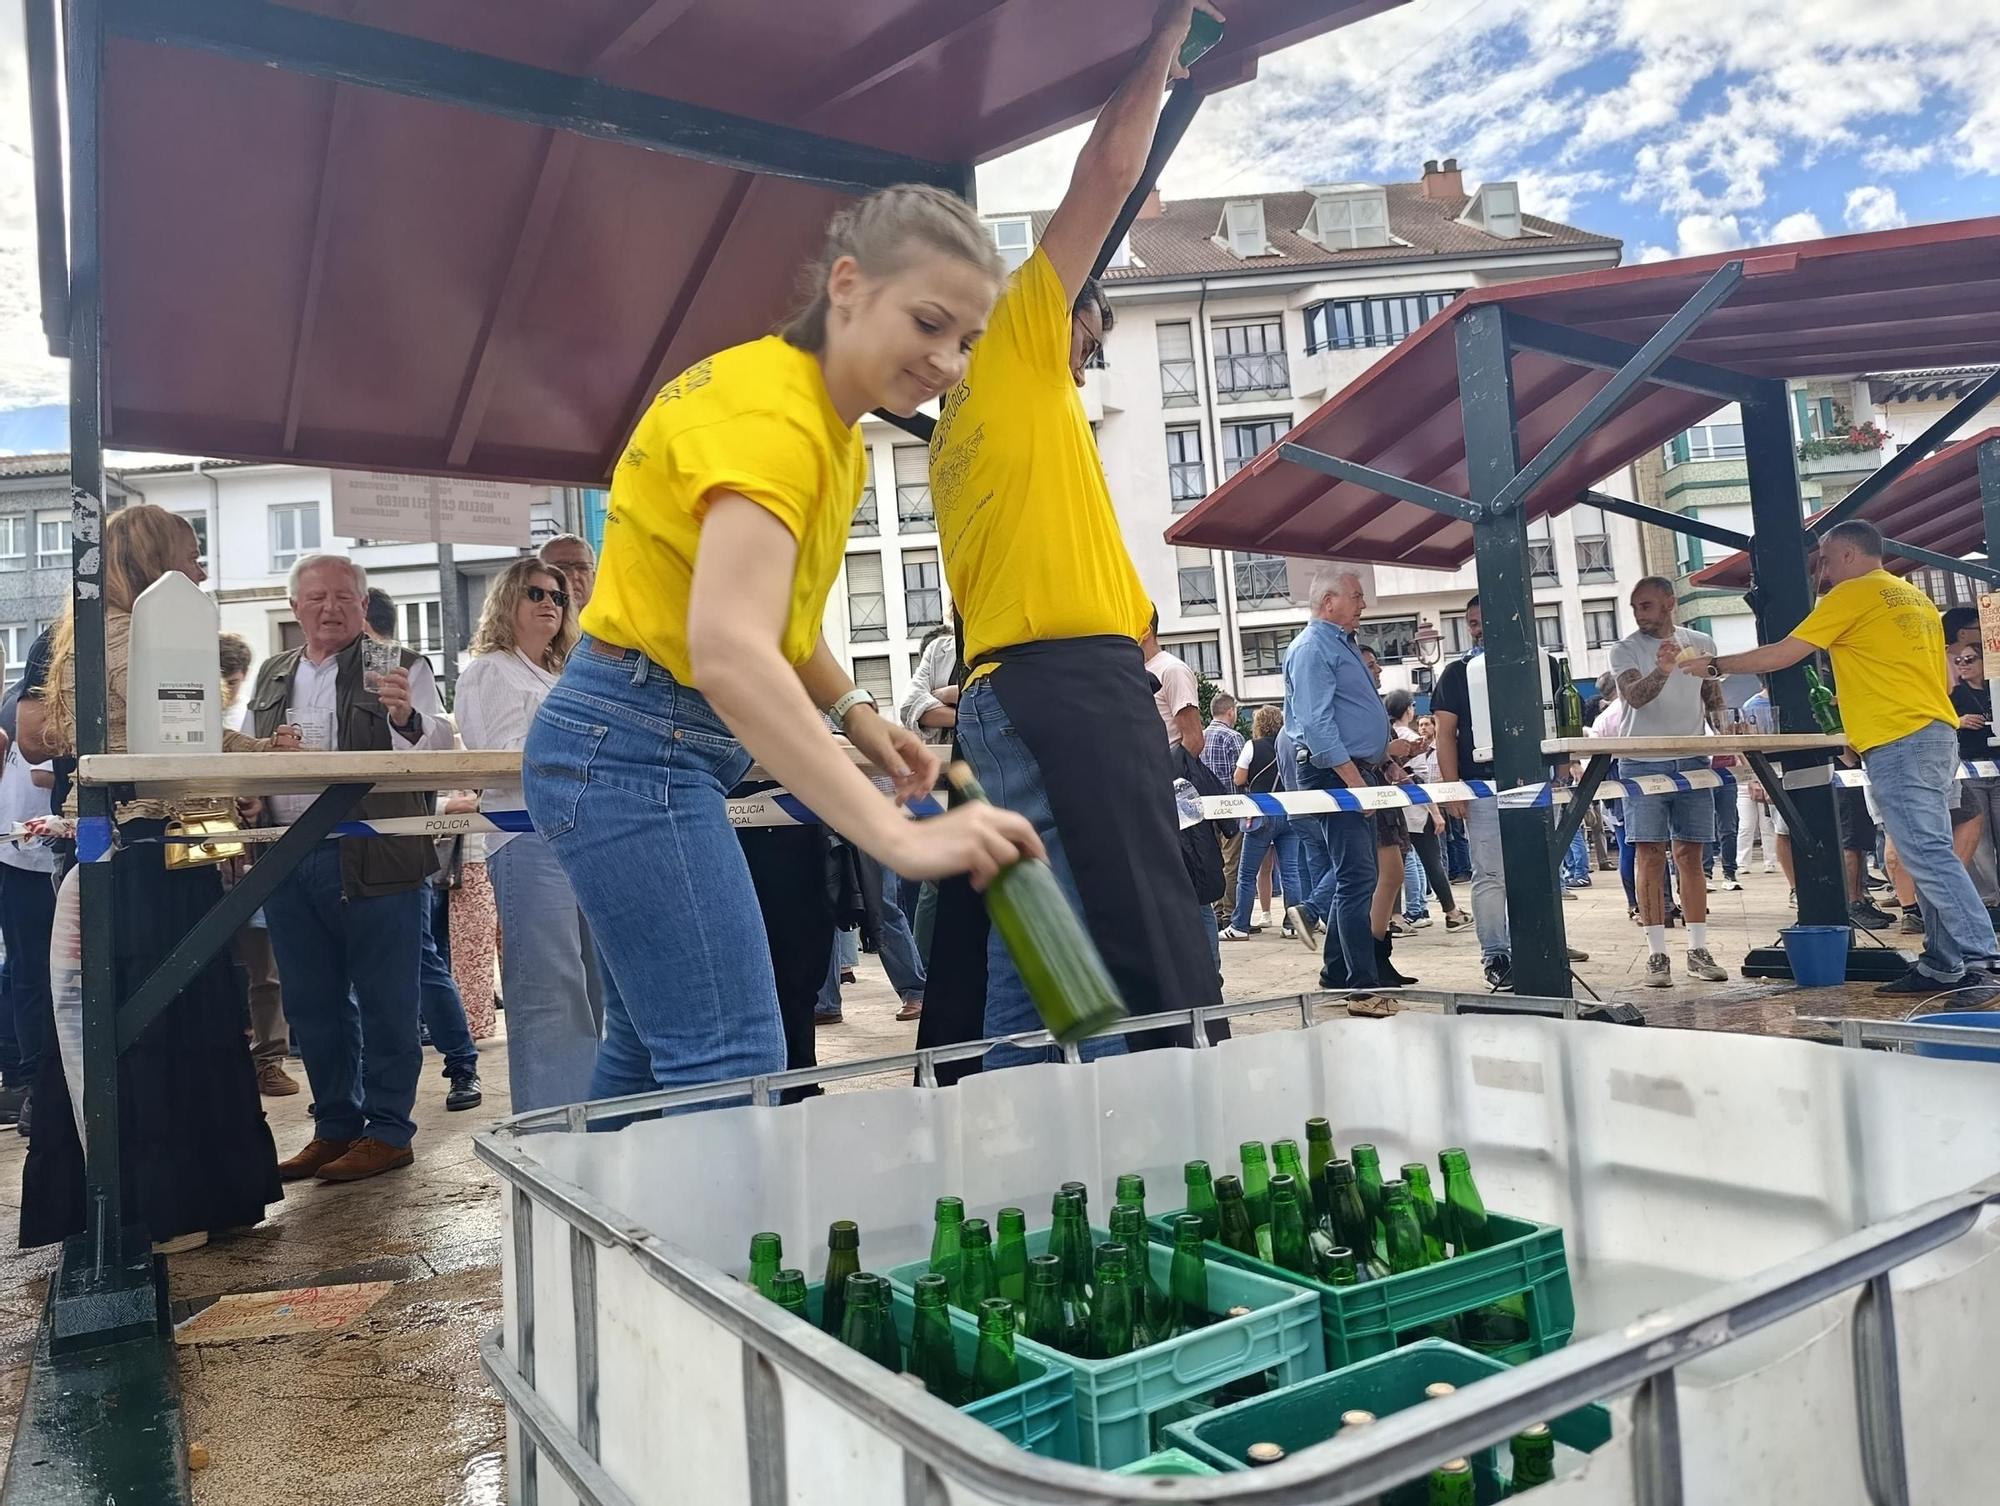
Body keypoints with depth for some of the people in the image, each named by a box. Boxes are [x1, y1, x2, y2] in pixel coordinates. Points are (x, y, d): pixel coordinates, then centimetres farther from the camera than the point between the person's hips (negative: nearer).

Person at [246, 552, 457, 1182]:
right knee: (312, 1005, 13)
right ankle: (335, 1127, 26)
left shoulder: (401, 668, -1)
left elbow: (439, 748, -14)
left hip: (373, 857, -6)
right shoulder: (271, 675, 17)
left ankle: (388, 1132, 12)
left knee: (384, 1001, 1)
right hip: (287, 862, 6)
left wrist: (406, 717, -35)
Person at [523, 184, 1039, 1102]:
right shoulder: (770, 413, -21)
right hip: (637, 749, -10)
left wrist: (855, 715, 2)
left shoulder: (831, 429, 12)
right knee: (733, 1076, -13)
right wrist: (897, 837, -41)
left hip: (639, 748, 10)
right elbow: (729, 651, -35)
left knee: (652, 1057, 17)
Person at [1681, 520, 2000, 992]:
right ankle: (1941, 965, 8)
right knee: (1930, 854, 8)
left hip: (1898, 744, -9)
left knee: (1928, 855, -11)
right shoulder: (1917, 598, 23)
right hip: (1938, 735, 9)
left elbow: (1781, 654, -4)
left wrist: (1714, 665, 9)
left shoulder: (1852, 594, -3)